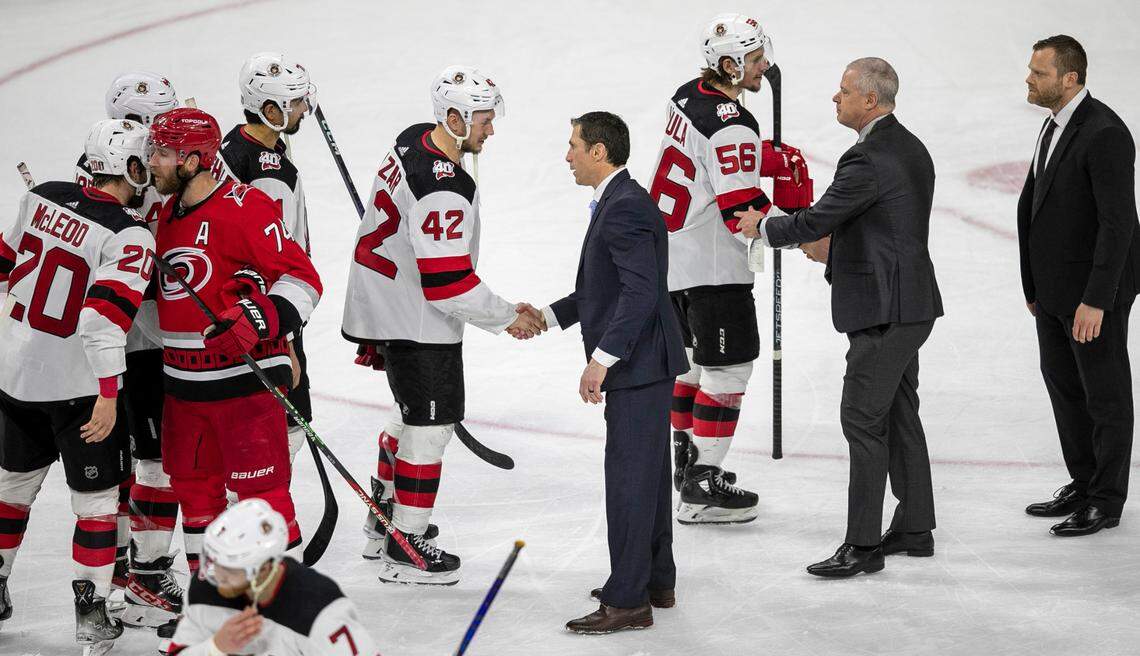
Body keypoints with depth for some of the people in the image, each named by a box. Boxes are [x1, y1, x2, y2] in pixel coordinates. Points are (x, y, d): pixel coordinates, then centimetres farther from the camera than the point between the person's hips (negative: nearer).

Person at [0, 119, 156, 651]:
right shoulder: (130, 236, -18)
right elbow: (105, 317, -26)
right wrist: (108, 395, -24)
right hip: (76, 382, -6)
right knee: (96, 494, 8)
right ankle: (90, 611, 9)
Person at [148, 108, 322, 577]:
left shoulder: (244, 209, -15)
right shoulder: (170, 212, 12)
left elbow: (302, 278, -17)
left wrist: (255, 319, -29)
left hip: (243, 376, -9)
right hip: (183, 381, 9)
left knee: (260, 487, -6)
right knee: (193, 486, 16)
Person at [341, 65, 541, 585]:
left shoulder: (415, 140, 2)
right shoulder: (443, 189, -29)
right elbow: (448, 282, -29)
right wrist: (506, 318, -16)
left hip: (386, 303, 11)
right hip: (416, 322, -11)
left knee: (416, 412, 24)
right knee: (431, 423, -2)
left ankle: (383, 523, 36)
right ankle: (404, 549, 4)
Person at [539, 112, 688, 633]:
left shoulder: (626, 208, -18)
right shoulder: (617, 202, 15)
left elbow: (640, 291, -25)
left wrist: (601, 359, -26)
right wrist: (548, 316, 18)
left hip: (639, 367, -11)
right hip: (643, 365, 11)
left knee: (629, 478, -7)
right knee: (646, 474, 18)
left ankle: (628, 600, -3)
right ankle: (656, 581, 29)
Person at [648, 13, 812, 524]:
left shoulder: (689, 95, 6)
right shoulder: (732, 126, -23)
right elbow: (742, 211, -26)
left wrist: (775, 158, 5)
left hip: (669, 250, 10)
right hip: (711, 266, -10)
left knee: (692, 358, 23)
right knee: (728, 368, -4)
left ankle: (685, 460, 36)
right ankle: (702, 487, -4)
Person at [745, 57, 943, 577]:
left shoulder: (869, 160, -20)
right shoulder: (910, 149, 12)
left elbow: (815, 221, -17)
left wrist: (762, 229, -1)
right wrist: (836, 248, 21)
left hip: (885, 310, -10)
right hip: (911, 305, 10)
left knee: (863, 418, -6)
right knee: (899, 414, 16)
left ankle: (863, 544, -3)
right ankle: (914, 528, 24)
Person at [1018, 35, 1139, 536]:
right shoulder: (1057, 125, 8)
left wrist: (1095, 300, -25)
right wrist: (1033, 284, 16)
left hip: (1095, 288, -9)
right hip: (1054, 286, 9)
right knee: (1062, 382, 17)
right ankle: (1083, 485, 31)